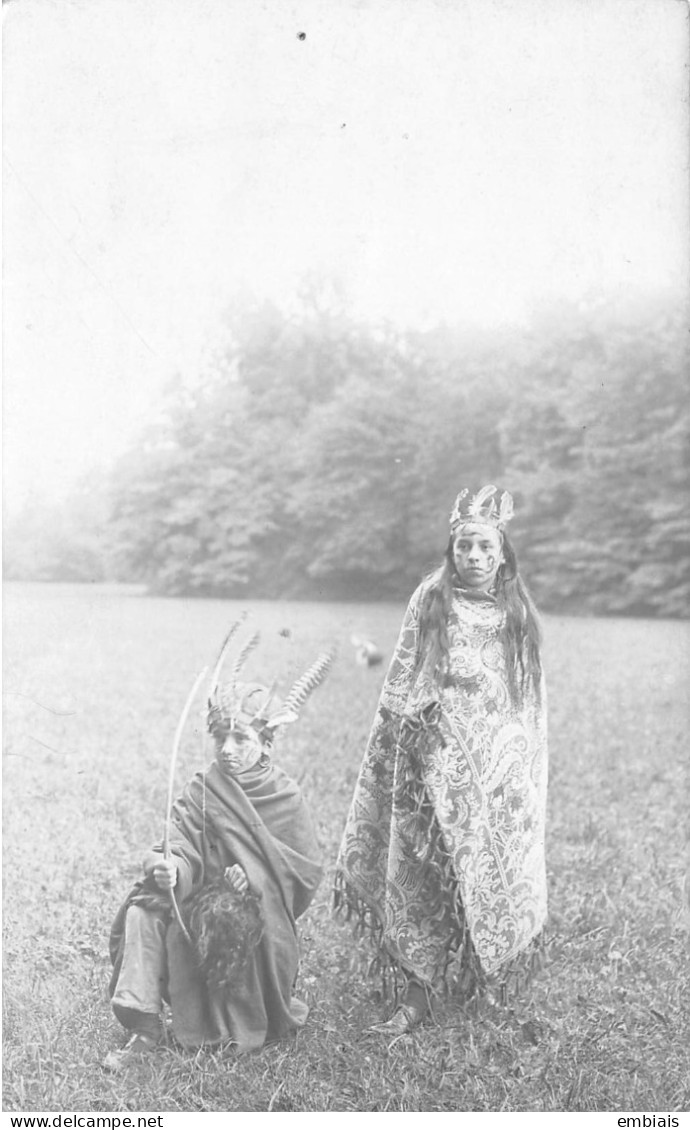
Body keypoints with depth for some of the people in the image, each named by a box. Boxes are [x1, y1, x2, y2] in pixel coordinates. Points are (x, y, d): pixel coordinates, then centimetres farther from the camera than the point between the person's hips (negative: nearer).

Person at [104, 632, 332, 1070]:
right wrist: (168, 867, -33)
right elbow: (182, 850, -9)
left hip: (260, 912, -3)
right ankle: (145, 1028, -12)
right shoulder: (201, 791, 2)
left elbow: (309, 871, -4)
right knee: (143, 910, -21)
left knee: (225, 919, -33)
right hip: (202, 901, 3)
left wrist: (256, 879, -19)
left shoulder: (286, 797, -5)